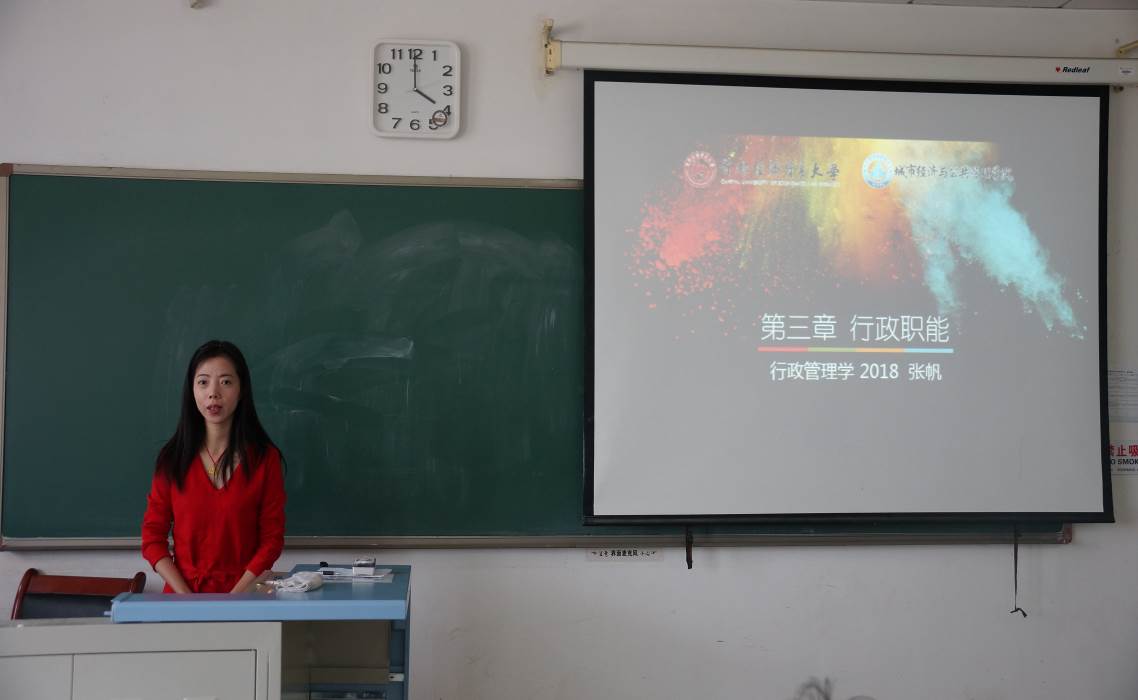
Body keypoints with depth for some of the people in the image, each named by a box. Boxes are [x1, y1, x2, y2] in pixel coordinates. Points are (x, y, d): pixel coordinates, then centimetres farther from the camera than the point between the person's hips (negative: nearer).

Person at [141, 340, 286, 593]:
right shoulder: (172, 457, 5)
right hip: (182, 594, 2)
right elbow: (153, 537, 5)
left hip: (244, 595, -1)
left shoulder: (265, 457, 1)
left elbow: (272, 539, 1)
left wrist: (233, 600, -9)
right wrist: (187, 599, -7)